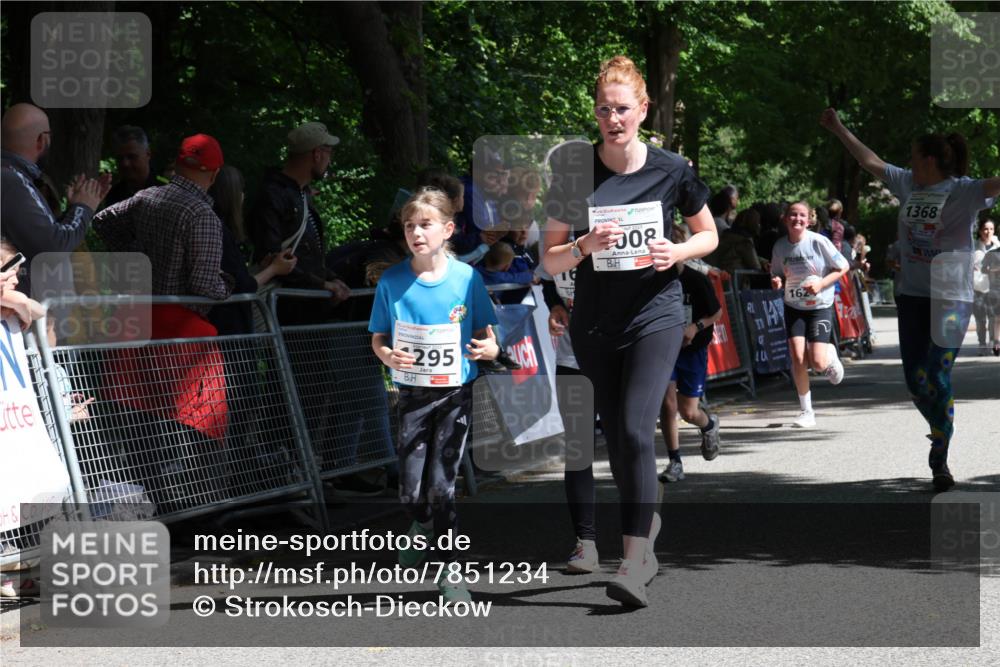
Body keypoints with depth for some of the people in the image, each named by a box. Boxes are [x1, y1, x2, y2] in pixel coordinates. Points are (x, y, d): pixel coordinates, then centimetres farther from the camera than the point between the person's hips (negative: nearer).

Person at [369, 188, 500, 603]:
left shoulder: (467, 278, -7)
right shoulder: (391, 282, -5)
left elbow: (486, 334, 1)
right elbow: (378, 339, 3)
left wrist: (489, 348, -21)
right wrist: (388, 355, -19)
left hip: (456, 394, -1)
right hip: (413, 394, 1)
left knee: (441, 485, -6)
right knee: (411, 490, -1)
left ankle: (449, 569, 9)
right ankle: (423, 527, 35)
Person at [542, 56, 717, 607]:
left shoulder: (671, 169, -3)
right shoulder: (572, 174, -2)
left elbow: (709, 235, 11)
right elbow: (550, 261, 2)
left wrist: (676, 252, -10)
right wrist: (584, 247, -19)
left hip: (655, 314, -3)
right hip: (594, 322, 3)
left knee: (635, 429, -17)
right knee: (615, 437, 10)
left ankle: (633, 565, -20)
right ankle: (647, 525, 35)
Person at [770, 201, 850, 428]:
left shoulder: (818, 242, -14)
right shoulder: (780, 247, -3)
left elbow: (843, 267, -6)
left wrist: (821, 283, -19)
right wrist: (777, 283, -13)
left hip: (820, 307, -3)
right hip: (794, 307, 3)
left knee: (817, 363, -12)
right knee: (798, 358, -10)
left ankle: (830, 355, 27)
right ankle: (806, 412, 4)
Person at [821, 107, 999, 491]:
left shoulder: (963, 191, -10)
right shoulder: (907, 184, 8)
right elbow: (871, 162, 20)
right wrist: (839, 130, 27)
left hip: (950, 298, -6)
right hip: (911, 296, 6)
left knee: (939, 378, -9)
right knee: (915, 379, 6)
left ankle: (940, 461, -2)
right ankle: (941, 431, 30)